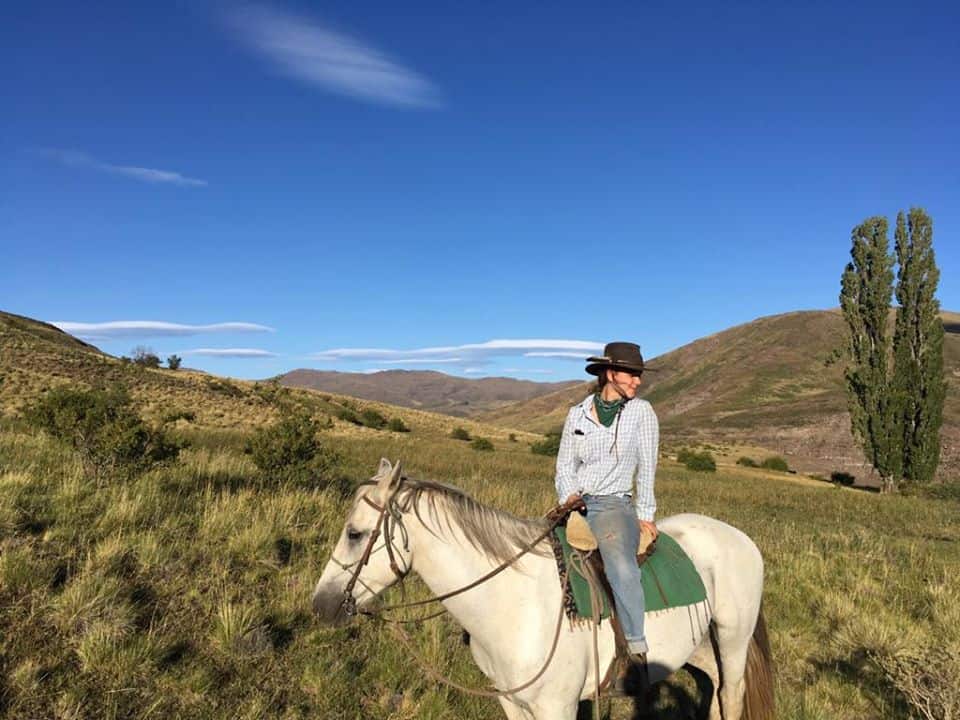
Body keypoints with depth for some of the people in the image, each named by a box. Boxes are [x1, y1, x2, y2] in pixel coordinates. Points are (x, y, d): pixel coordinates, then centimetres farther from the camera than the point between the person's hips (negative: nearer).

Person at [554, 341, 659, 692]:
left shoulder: (641, 411, 2)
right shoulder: (578, 414, 7)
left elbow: (647, 467, 1)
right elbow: (564, 466, 10)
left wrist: (645, 515, -2)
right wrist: (568, 495, -8)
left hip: (615, 505, -4)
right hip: (575, 505, 4)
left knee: (620, 565, -33)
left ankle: (637, 653, -23)